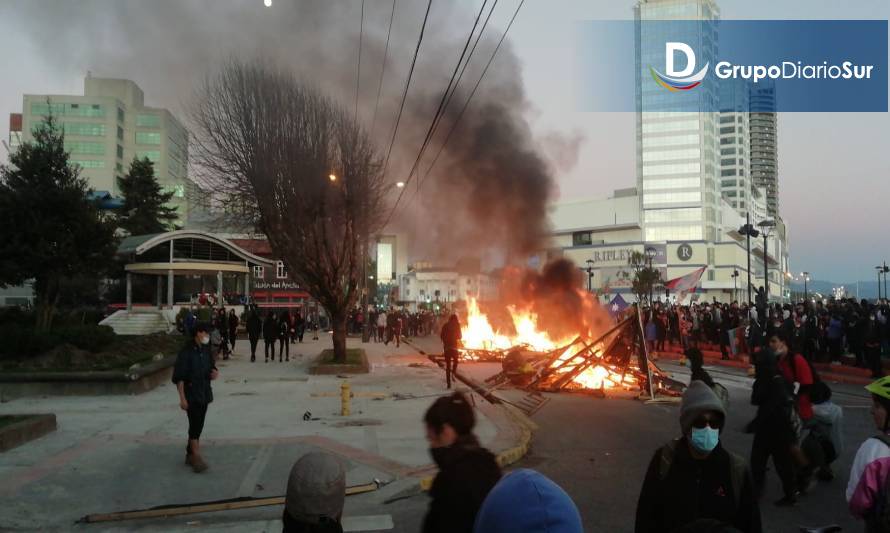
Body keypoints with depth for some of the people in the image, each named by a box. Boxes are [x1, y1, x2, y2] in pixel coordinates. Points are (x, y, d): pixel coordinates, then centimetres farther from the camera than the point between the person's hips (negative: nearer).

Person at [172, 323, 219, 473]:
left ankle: (190, 455, 25)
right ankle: (197, 458, -9)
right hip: (191, 394, -7)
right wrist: (182, 398, -18)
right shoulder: (186, 351, -13)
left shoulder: (206, 350, 7)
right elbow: (179, 376, -15)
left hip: (204, 393, 7)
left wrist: (215, 373, -5)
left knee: (198, 426, 12)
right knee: (195, 425, -10)